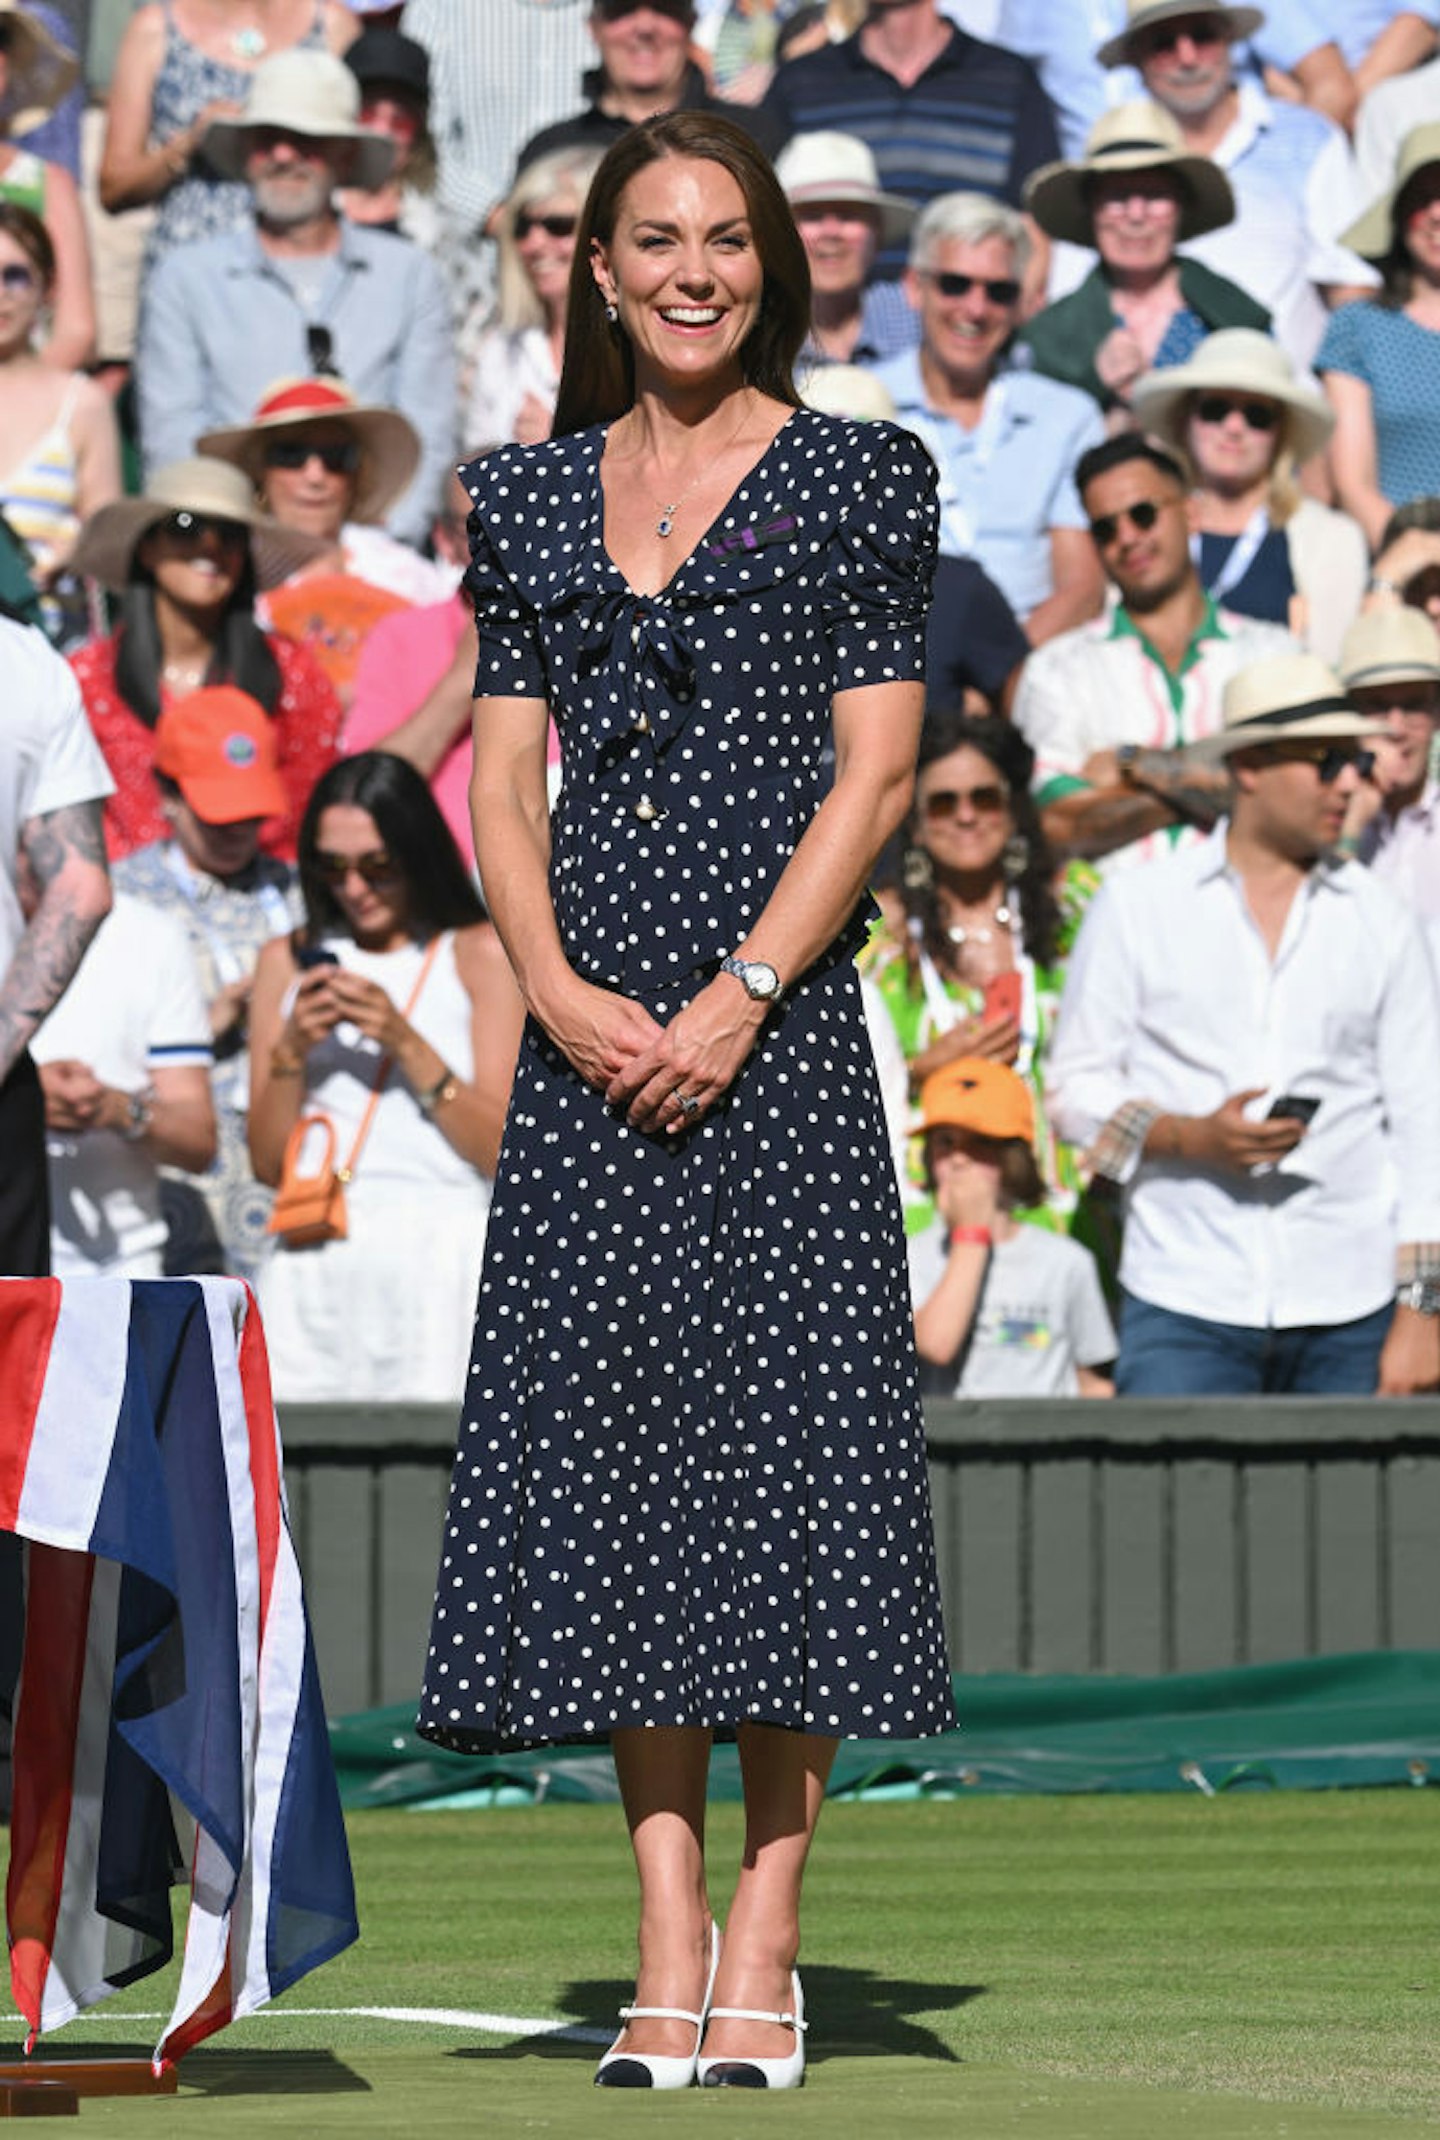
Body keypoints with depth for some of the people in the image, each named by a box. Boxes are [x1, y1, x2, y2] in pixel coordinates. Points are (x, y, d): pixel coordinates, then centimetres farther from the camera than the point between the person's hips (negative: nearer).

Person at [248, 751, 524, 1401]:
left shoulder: (481, 954, 7)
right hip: (316, 1265, 2)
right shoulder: (288, 961, 16)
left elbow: (504, 1149, -2)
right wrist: (291, 1049, -3)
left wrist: (404, 1040, -10)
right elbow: (268, 1162, 12)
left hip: (441, 1256, -2)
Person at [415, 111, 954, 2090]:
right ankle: (668, 1949, 6)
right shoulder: (529, 496, 13)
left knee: (780, 1438, -6)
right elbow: (504, 778, 10)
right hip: (590, 1027, 4)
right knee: (615, 1449, 1)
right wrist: (563, 992, -7)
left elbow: (873, 772, -3)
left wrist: (739, 998, -13)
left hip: (777, 1016, -4)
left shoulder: (858, 477, 3)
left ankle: (764, 1952, -1)